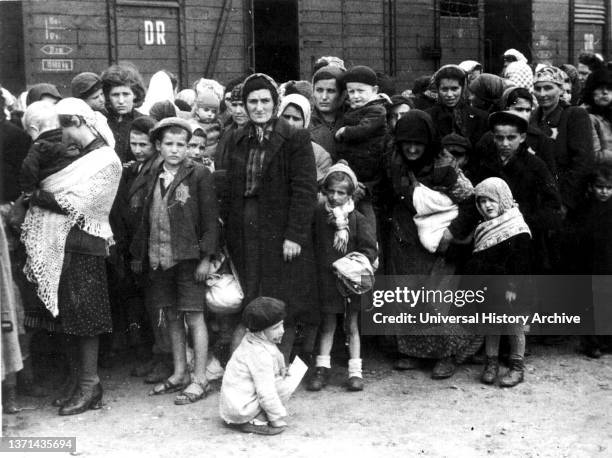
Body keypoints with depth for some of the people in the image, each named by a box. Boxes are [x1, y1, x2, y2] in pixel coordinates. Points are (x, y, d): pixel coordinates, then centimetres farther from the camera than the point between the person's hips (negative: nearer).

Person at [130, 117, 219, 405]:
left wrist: (206, 257, -13)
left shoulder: (199, 175, -6)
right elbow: (147, 219, 15)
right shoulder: (155, 178, 10)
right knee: (172, 317, 13)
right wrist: (139, 254, 13)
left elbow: (210, 219, -8)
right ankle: (179, 374, 24)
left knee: (193, 317, -1)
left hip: (188, 258, -6)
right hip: (159, 259, 6)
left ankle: (200, 379, 7)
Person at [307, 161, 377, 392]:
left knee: (352, 325, 8)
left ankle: (355, 371, 15)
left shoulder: (358, 219, -5)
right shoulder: (318, 215, -1)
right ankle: (322, 368, 17)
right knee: (328, 323, 9)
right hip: (327, 278, 1)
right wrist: (318, 265, -5)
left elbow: (370, 250, -5)